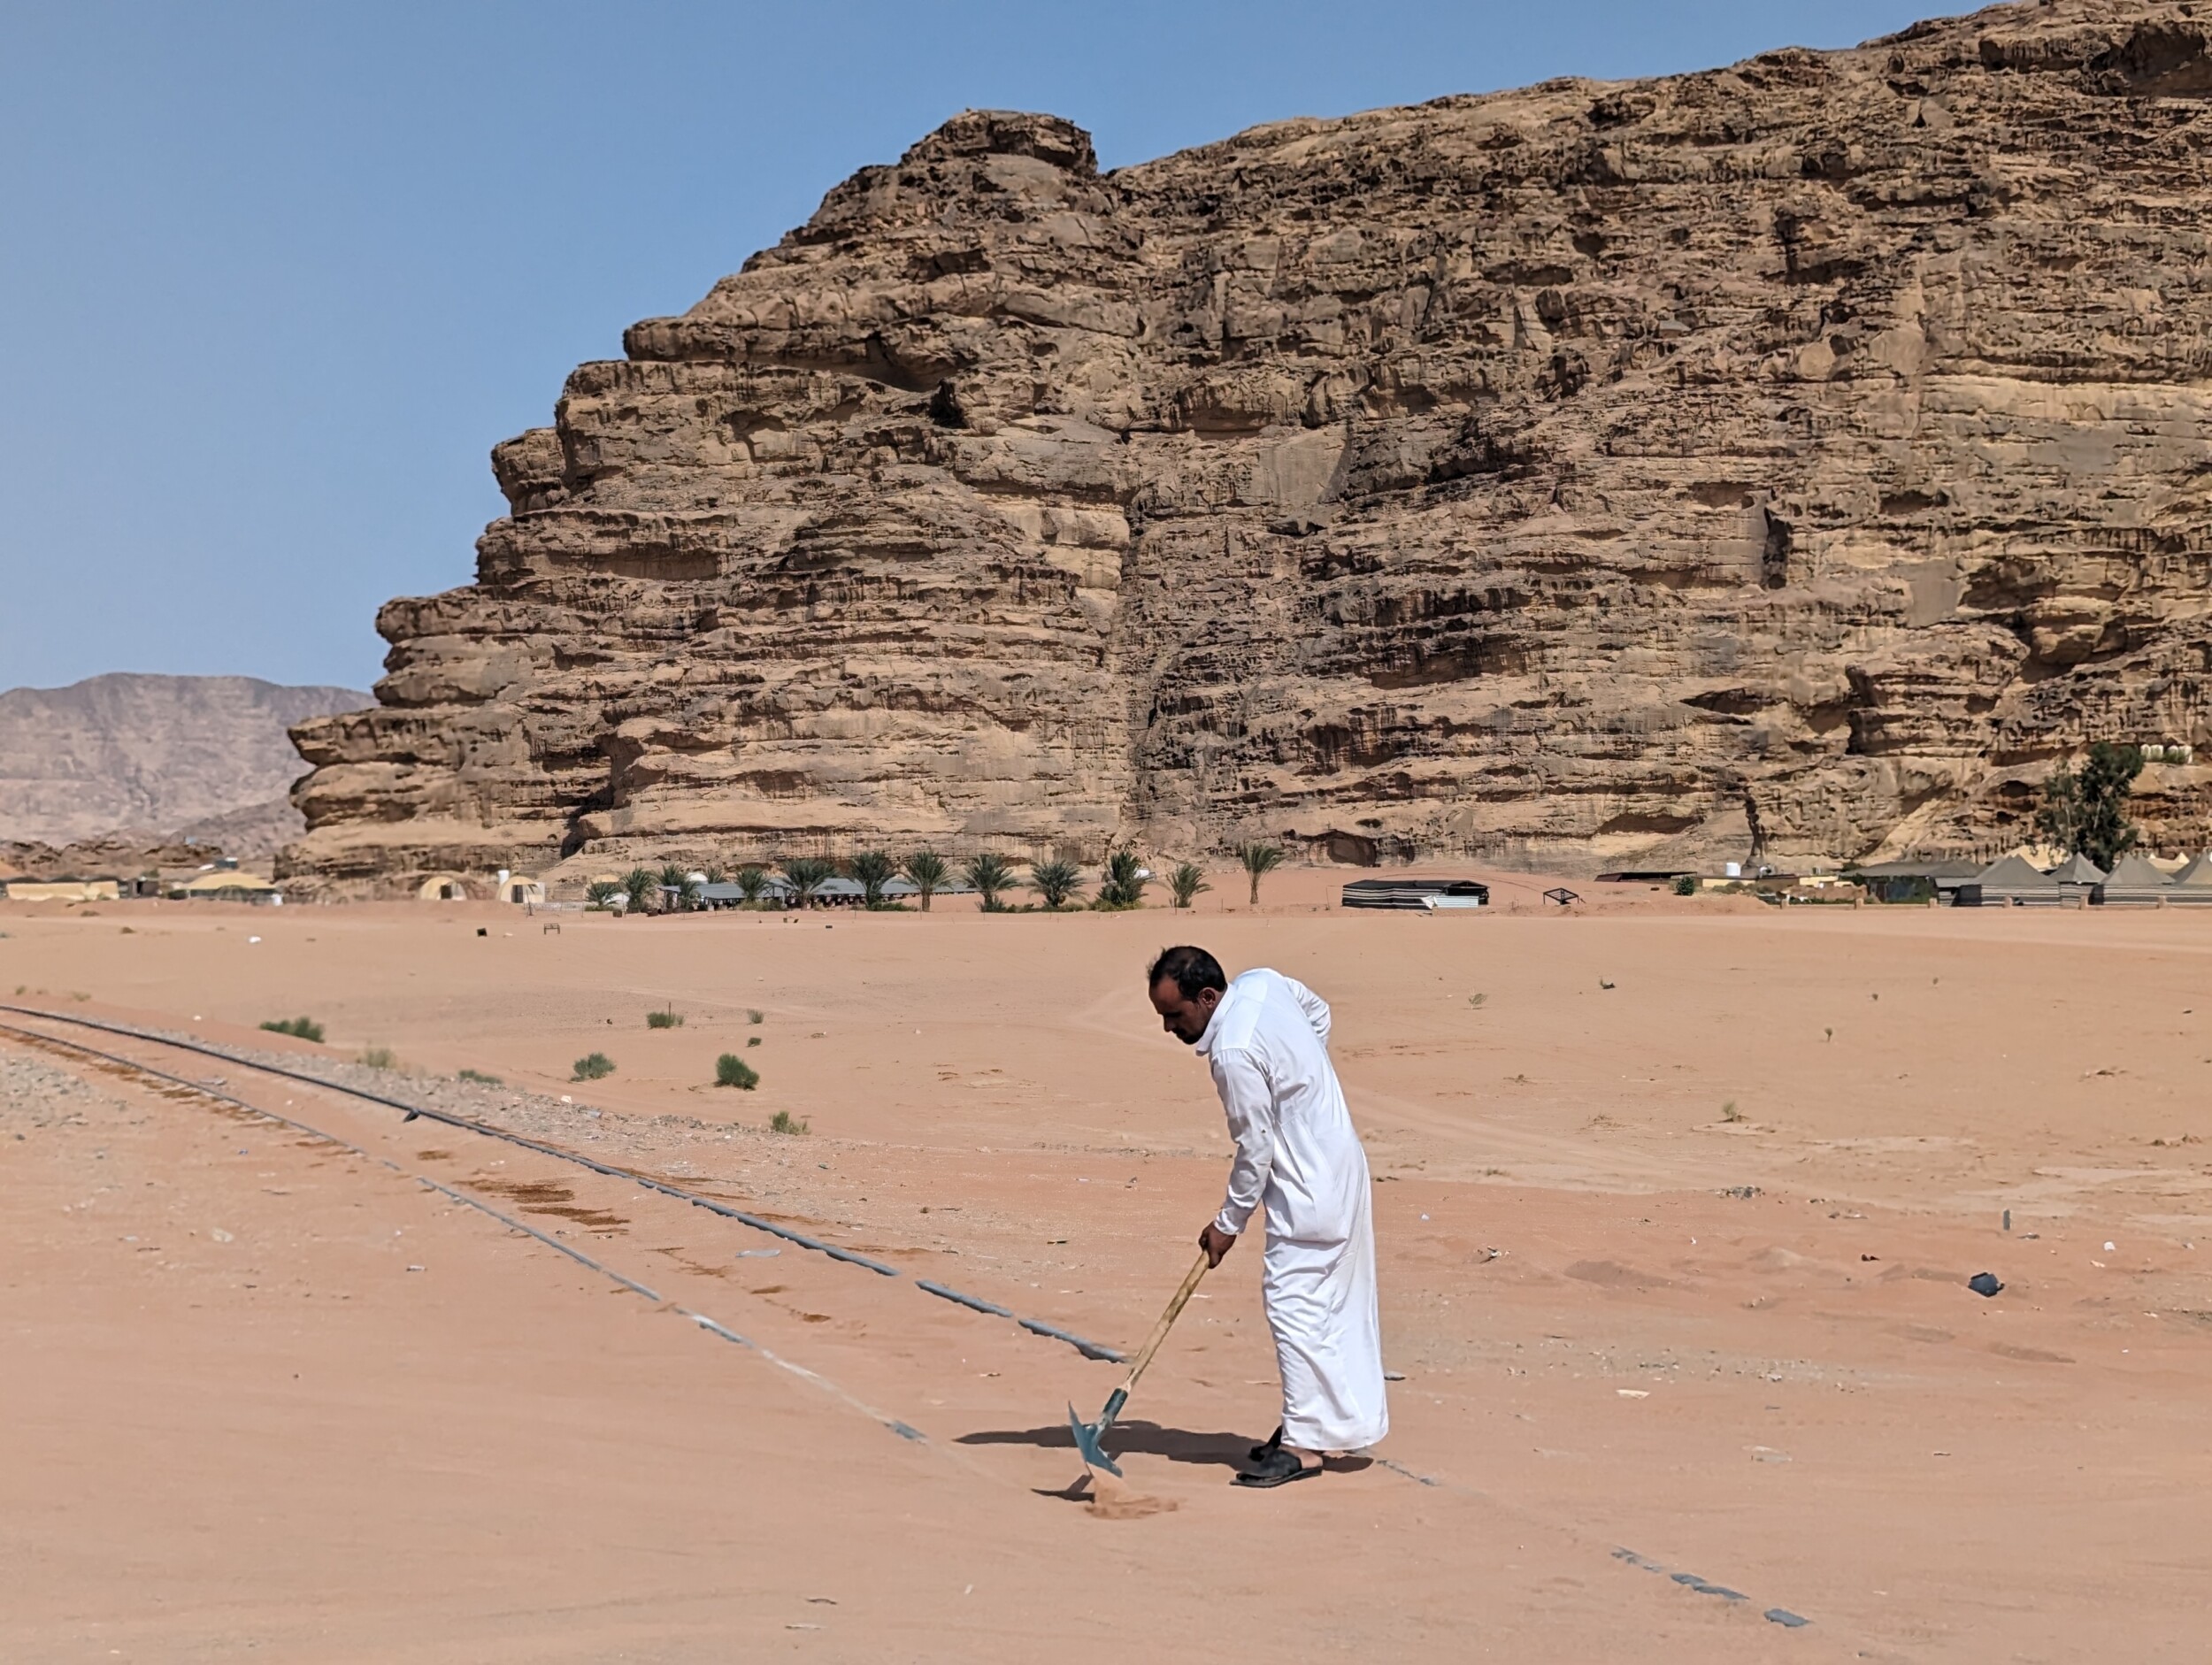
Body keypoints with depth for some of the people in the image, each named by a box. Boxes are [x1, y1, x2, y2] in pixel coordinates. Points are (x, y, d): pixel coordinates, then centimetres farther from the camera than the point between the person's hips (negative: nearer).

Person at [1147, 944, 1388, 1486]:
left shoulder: (1233, 1054, -27)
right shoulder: (1263, 983, -1)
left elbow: (1255, 1151, -20)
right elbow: (1319, 1012, 19)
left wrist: (1229, 1223, -8)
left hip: (1309, 1186, -10)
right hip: (1337, 1160, 10)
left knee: (1293, 1303, -7)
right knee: (1331, 1302, 16)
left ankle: (1302, 1444, -3)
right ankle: (1331, 1421, 26)